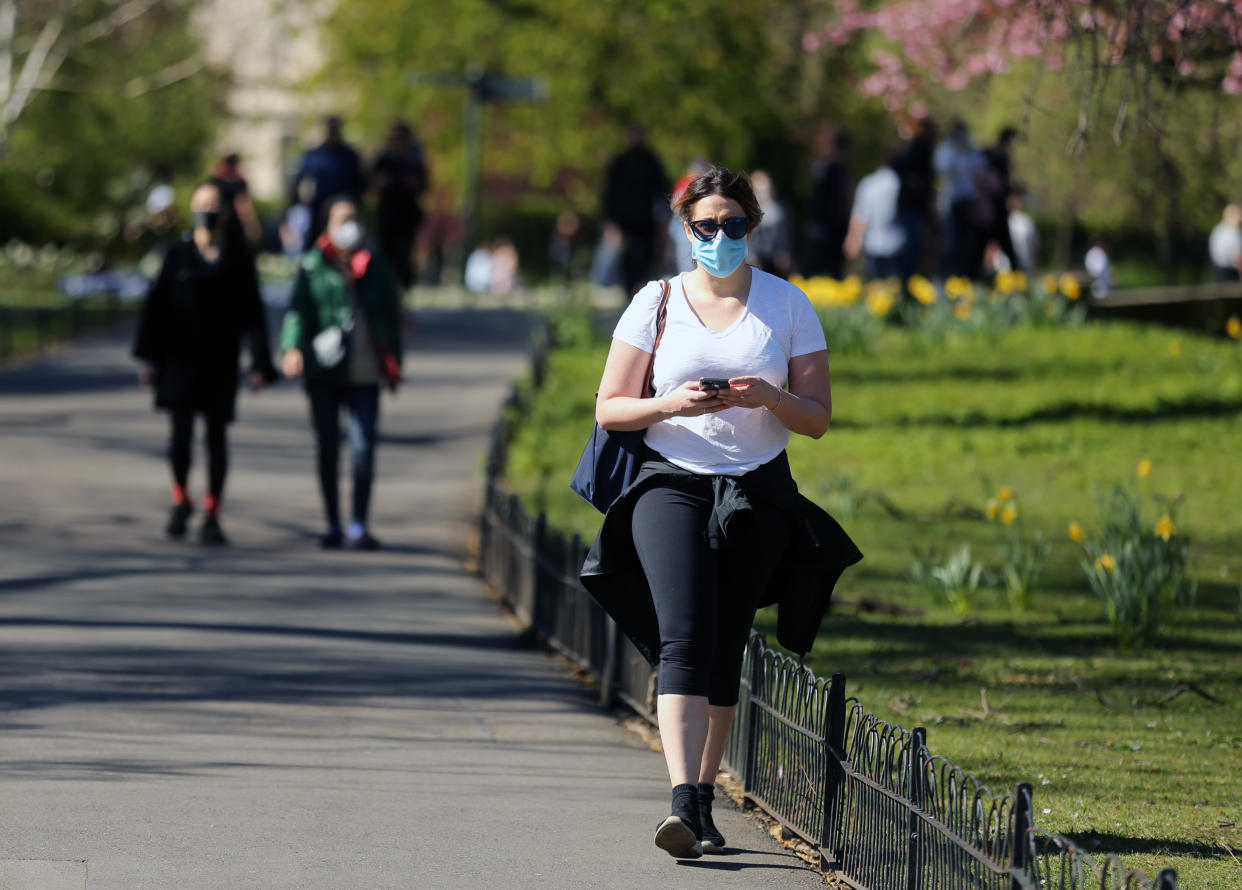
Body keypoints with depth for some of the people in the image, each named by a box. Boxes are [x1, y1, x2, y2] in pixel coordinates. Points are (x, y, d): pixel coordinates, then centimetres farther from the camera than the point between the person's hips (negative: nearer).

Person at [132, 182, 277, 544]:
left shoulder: (237, 258, 4)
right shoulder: (178, 254, 4)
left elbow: (252, 314, 2)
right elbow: (156, 307, 5)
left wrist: (260, 363, -6)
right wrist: (151, 359, 0)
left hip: (221, 361, 0)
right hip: (181, 361, 0)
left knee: (217, 436, 1)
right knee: (181, 430, -9)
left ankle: (212, 516, 7)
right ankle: (181, 500, 13)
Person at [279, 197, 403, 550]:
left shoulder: (375, 266, 10)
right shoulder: (313, 267, 3)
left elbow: (392, 315, 17)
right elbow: (297, 310, -6)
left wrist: (394, 363, 14)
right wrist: (292, 348, -24)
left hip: (365, 375, 1)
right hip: (324, 374, -1)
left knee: (363, 447, -11)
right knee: (327, 448, 6)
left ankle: (358, 527, -13)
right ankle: (333, 526, 17)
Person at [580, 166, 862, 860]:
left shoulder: (789, 306, 5)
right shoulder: (657, 303, 3)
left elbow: (818, 418, 5)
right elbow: (609, 408, 4)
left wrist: (770, 398, -16)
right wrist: (670, 405, -16)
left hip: (758, 494, 2)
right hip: (672, 484, -2)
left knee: (725, 652, 5)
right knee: (684, 640, -18)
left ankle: (705, 801, 16)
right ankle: (683, 804, -29)